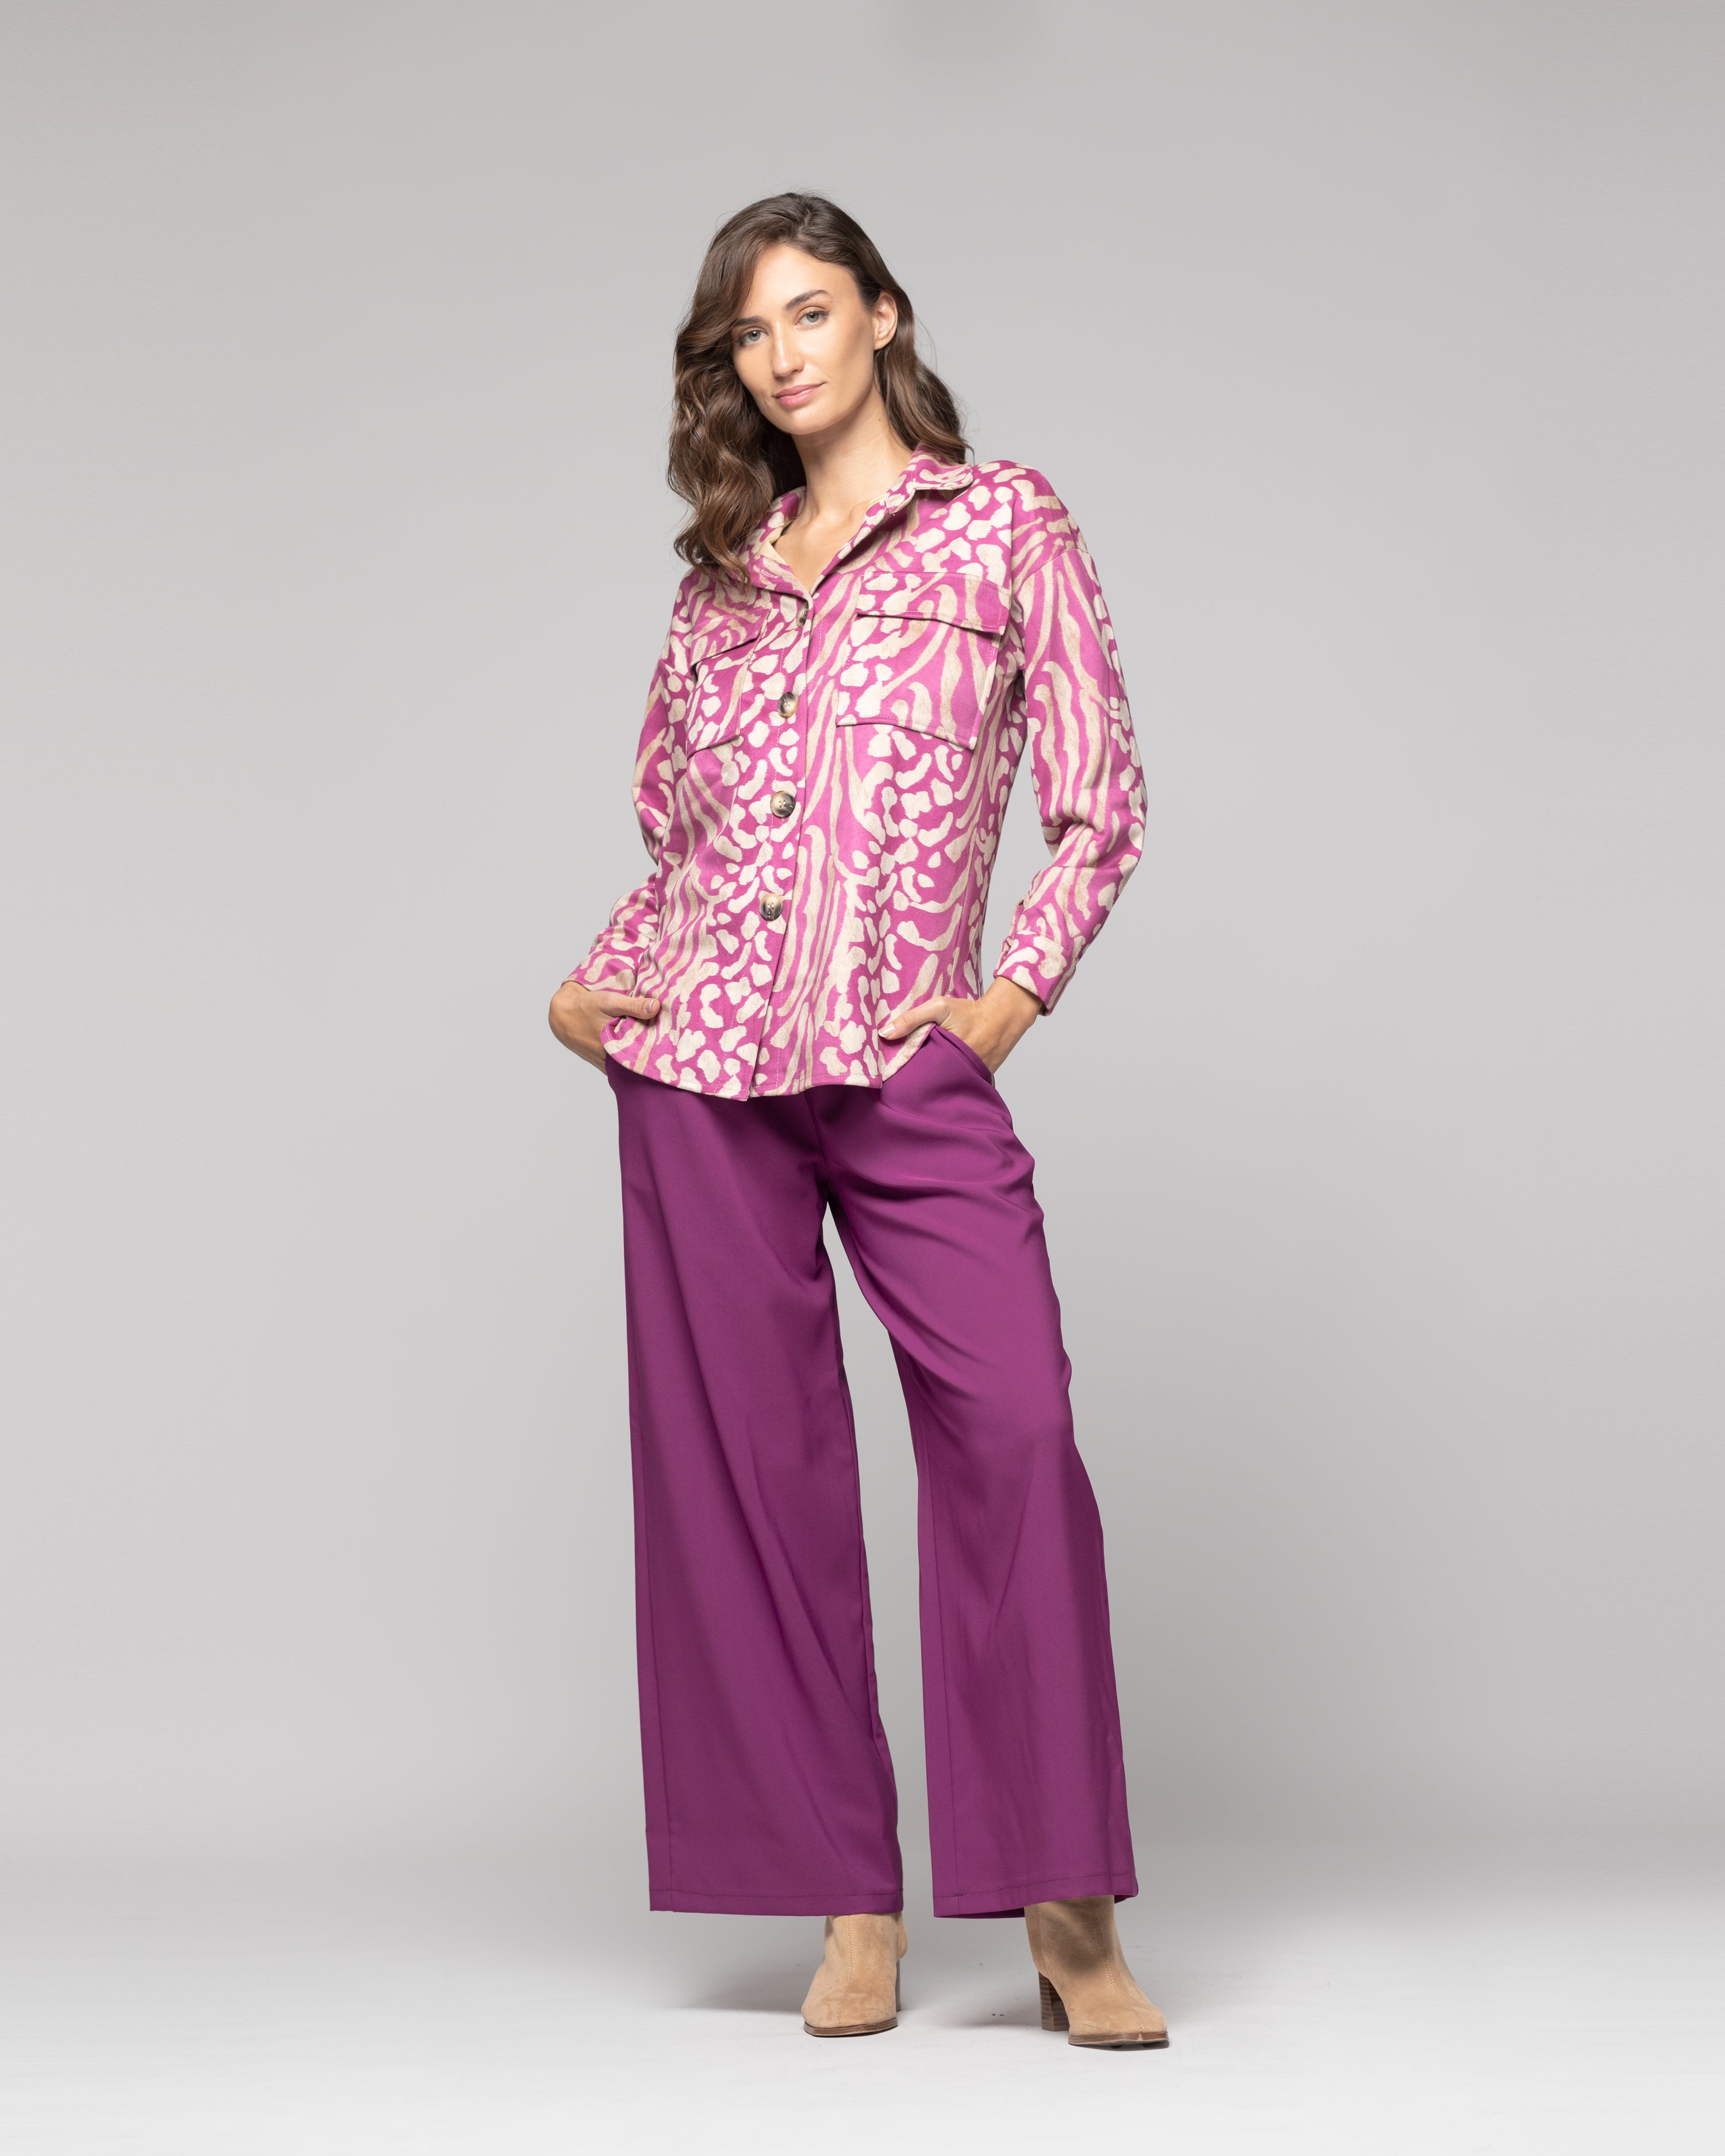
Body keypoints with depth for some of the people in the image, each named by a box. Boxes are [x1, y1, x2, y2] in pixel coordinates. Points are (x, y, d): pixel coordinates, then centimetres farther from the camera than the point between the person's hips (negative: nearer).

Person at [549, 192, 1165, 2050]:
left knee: (1012, 1426, -15)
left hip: (907, 1061, -3)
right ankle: (850, 1902, 7)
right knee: (748, 1451, 0)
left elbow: (1100, 806, 5)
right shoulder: (722, 573, 17)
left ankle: (1066, 1910, -9)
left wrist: (1014, 995, -7)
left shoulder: (1005, 524, 7)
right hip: (703, 1052, 3)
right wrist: (591, 983, 6)